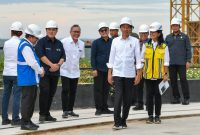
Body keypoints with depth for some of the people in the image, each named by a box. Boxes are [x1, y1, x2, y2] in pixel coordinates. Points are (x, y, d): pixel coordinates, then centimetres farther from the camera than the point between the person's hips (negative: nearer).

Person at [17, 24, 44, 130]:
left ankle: (28, 120, 23)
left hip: (31, 79, 11)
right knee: (27, 100, -6)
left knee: (31, 100, 15)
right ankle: (25, 123, -1)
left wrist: (39, 69, 9)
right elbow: (32, 63, -21)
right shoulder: (25, 46, -18)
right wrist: (40, 71, -7)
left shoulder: (28, 45, 16)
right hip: (27, 80, -11)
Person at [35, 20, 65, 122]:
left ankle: (47, 114, 15)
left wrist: (58, 64, -10)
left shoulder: (59, 43, 15)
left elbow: (63, 57, 11)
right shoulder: (41, 42, -1)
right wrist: (51, 64, -17)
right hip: (44, 72, -5)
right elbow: (41, 55, -12)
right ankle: (42, 114, -6)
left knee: (51, 93, 6)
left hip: (55, 73, 5)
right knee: (44, 91, -15)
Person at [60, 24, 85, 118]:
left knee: (73, 92, 9)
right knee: (65, 90, -5)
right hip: (65, 71, -5)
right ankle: (65, 111, 1)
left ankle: (70, 110, 18)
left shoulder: (81, 44, 7)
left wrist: (76, 63, 12)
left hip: (75, 71, 5)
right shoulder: (64, 42, -11)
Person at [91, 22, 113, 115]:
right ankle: (98, 108, 5)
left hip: (108, 69, 3)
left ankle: (105, 108, 15)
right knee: (98, 89, 0)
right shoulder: (96, 43, -1)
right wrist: (94, 69, -9)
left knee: (106, 89, 8)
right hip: (99, 70, -3)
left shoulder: (112, 42, 6)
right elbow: (93, 56, -2)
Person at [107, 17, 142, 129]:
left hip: (130, 74, 0)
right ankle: (117, 122, -8)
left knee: (127, 99, 6)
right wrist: (109, 73, 4)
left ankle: (123, 121, 19)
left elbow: (138, 58, 1)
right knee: (118, 98, -10)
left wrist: (139, 74, -3)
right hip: (117, 73, 0)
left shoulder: (135, 41, 2)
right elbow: (111, 58, 8)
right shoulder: (115, 41, 5)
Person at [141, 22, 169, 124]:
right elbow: (142, 59, 10)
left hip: (159, 75, -2)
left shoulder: (164, 46, -1)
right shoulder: (146, 45, 5)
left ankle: (157, 116, 12)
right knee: (149, 94, 5)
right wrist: (141, 70, 5)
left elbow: (166, 62, 1)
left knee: (158, 94, 3)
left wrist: (166, 74, -3)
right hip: (148, 74, 2)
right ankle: (150, 116, 13)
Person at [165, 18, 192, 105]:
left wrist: (188, 61, -7)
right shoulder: (168, 37, 11)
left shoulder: (184, 37, 4)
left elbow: (188, 49, 1)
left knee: (183, 80, -5)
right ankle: (176, 98, 14)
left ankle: (186, 98, 0)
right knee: (173, 80, 6)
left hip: (181, 63, -3)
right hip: (171, 63, 3)